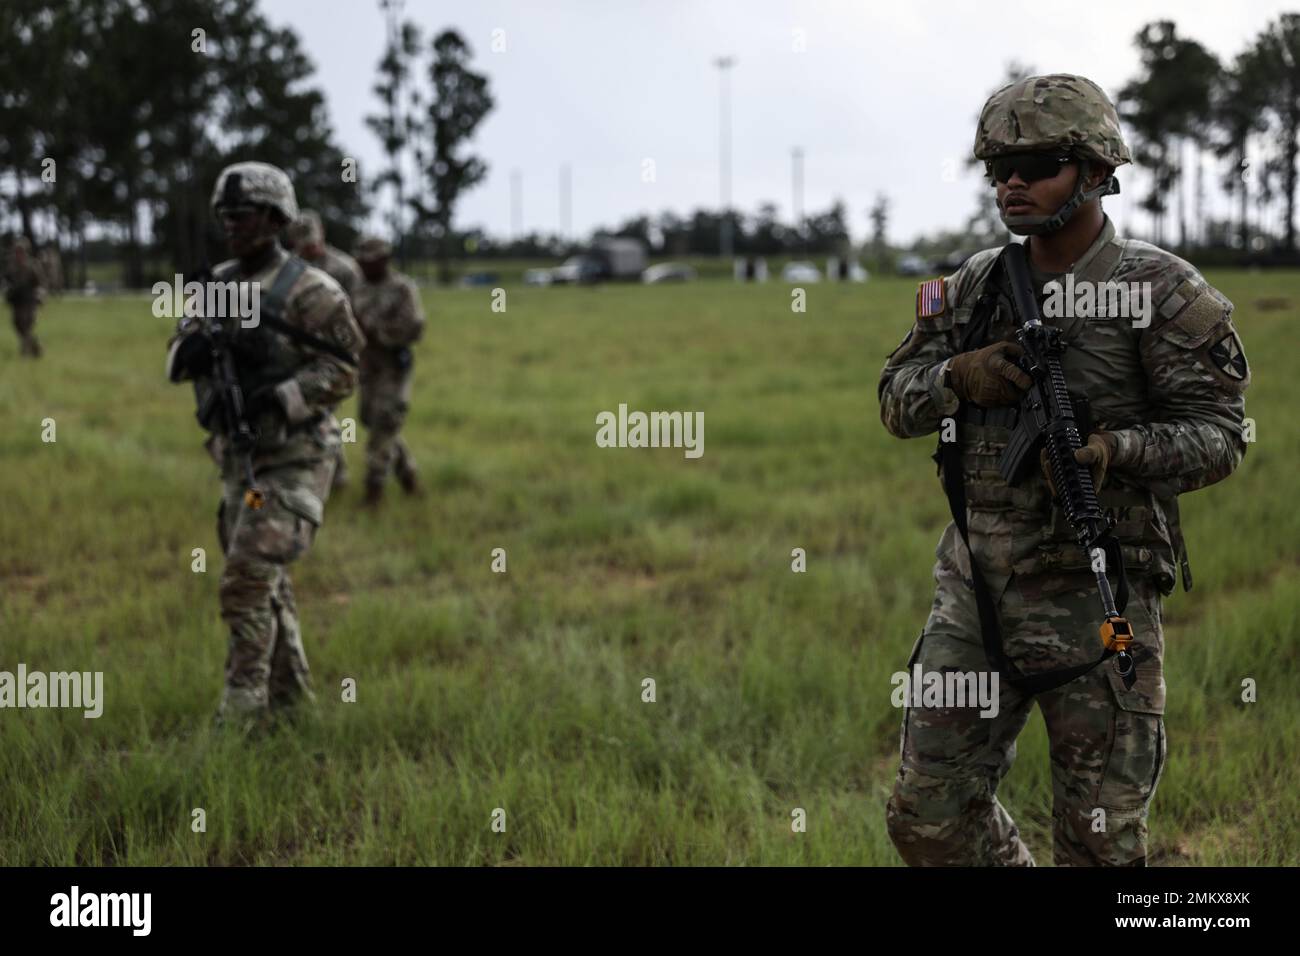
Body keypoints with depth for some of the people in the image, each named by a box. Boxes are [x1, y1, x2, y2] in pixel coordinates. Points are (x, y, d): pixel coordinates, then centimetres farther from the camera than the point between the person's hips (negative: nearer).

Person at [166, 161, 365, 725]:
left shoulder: (309, 292, -11)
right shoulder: (217, 287, 10)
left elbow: (341, 372, -13)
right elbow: (177, 361, 11)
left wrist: (279, 397, -25)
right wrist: (192, 348, -12)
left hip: (293, 458, -7)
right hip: (238, 457, 7)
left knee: (248, 579, -13)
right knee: (267, 584, 14)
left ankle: (241, 710, -8)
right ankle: (289, 696, 26)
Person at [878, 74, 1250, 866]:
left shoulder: (1163, 293, -7)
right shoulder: (975, 287, 8)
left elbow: (1220, 435, -9)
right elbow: (897, 399, 11)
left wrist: (1117, 452, -28)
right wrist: (957, 377, -12)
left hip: (1095, 597, -5)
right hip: (977, 589, 5)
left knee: (1102, 840, 3)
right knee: (929, 816, 8)